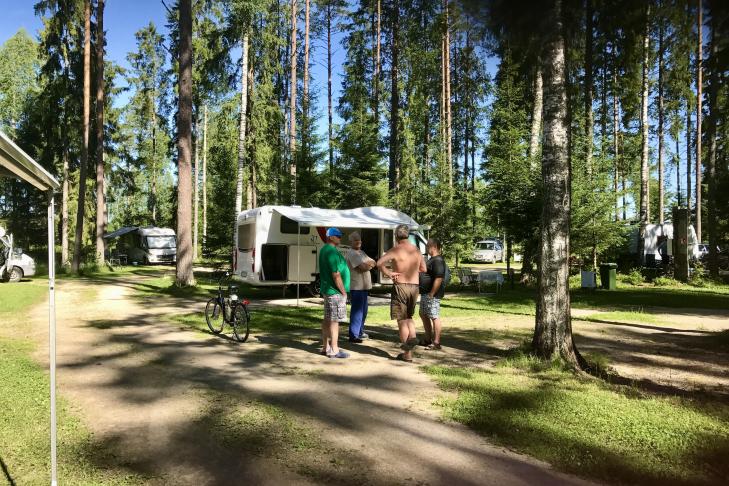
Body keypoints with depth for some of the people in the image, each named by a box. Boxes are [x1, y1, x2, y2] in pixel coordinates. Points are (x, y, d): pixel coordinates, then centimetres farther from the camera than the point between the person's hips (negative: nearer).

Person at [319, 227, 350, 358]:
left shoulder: (324, 250, 15)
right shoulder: (332, 251, -18)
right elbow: (336, 274, -22)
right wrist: (343, 292, -15)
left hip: (327, 290, 10)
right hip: (335, 292, -10)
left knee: (327, 319, 14)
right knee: (334, 321, -5)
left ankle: (326, 347, 23)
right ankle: (334, 351, 1)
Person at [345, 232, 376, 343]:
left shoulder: (361, 252, 18)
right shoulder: (352, 253, -12)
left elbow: (373, 263, 12)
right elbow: (363, 268, -21)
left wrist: (367, 264, -8)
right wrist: (369, 265, -1)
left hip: (364, 286, 10)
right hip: (356, 287, -10)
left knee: (363, 310, 18)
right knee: (357, 310, -9)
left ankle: (360, 331, 30)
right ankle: (353, 335, -6)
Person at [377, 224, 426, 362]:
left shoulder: (396, 250, -10)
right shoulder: (416, 250, 6)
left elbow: (379, 263, -23)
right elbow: (423, 269, 16)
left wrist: (388, 273, -11)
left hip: (400, 286, -5)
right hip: (414, 287, 5)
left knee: (402, 320, 4)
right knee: (408, 316, 25)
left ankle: (407, 354, 10)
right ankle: (412, 336, -1)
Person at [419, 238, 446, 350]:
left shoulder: (438, 260, -17)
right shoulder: (433, 259, 17)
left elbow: (439, 278, -25)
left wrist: (431, 294, -25)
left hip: (432, 294, -11)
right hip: (425, 292, 11)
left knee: (434, 317, -6)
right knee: (423, 315, 17)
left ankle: (436, 343, 0)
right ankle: (428, 339, 28)